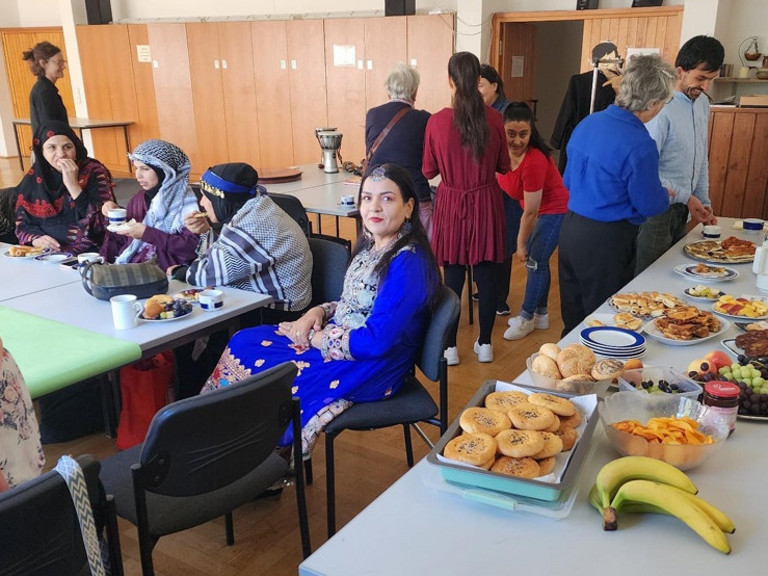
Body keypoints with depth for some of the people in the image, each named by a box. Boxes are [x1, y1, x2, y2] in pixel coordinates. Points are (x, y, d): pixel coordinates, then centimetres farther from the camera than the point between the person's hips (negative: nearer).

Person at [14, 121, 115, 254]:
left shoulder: (93, 172, -3)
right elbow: (23, 222, 15)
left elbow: (102, 222, -14)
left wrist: (73, 185, -17)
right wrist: (35, 239, -6)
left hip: (87, 255, -4)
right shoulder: (33, 179, 8)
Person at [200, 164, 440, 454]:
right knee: (243, 343, 1)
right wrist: (318, 311, -2)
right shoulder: (371, 245, 6)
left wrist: (316, 338, -14)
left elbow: (375, 341, -26)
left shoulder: (408, 264, -23)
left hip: (372, 368, -9)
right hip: (336, 338, 9)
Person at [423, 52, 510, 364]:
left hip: (452, 204, -1)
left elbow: (428, 171, -3)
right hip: (486, 202, 1)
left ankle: (450, 347, 17)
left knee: (453, 276, 8)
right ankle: (484, 344, 22)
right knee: (486, 274, 11)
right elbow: (503, 166, 3)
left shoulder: (437, 121, -12)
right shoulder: (493, 118, -8)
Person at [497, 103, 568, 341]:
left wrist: (522, 243, -15)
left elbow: (530, 212, -25)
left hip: (556, 210, -8)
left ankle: (527, 318, 9)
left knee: (535, 261, -5)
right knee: (535, 260, 13)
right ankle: (541, 315, 27)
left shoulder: (534, 160, -32)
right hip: (540, 210, 8)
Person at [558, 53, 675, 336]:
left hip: (570, 228, 8)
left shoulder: (588, 123, 3)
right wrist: (665, 195, 10)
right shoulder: (640, 145, -20)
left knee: (573, 319, 20)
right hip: (605, 241, -7)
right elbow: (648, 206, -11)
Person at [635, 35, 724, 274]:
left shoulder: (703, 103, 9)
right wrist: (687, 197, -16)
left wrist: (704, 202, 14)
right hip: (657, 210, -8)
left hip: (682, 210, 8)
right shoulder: (662, 108, -19)